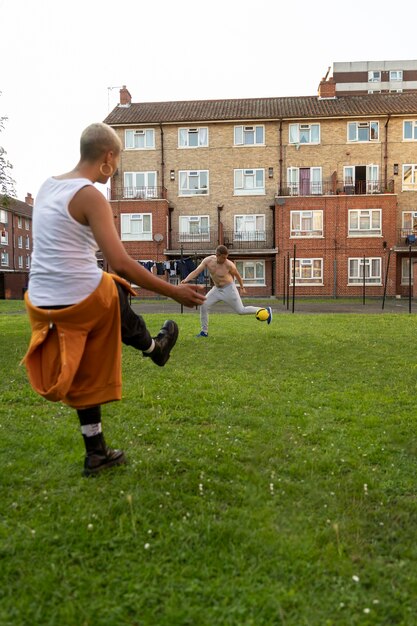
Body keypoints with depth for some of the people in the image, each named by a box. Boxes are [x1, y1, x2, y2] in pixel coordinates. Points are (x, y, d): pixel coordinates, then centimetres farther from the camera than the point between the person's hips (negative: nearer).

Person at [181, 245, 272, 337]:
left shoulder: (229, 265, -23)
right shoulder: (208, 260, -14)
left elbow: (237, 275, -5)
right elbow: (196, 272, -15)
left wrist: (242, 287, 8)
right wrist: (186, 280, -31)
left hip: (229, 289, -4)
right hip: (216, 289, 5)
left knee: (241, 310, 0)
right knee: (203, 305, -10)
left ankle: (266, 310, 18)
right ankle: (204, 331, 2)